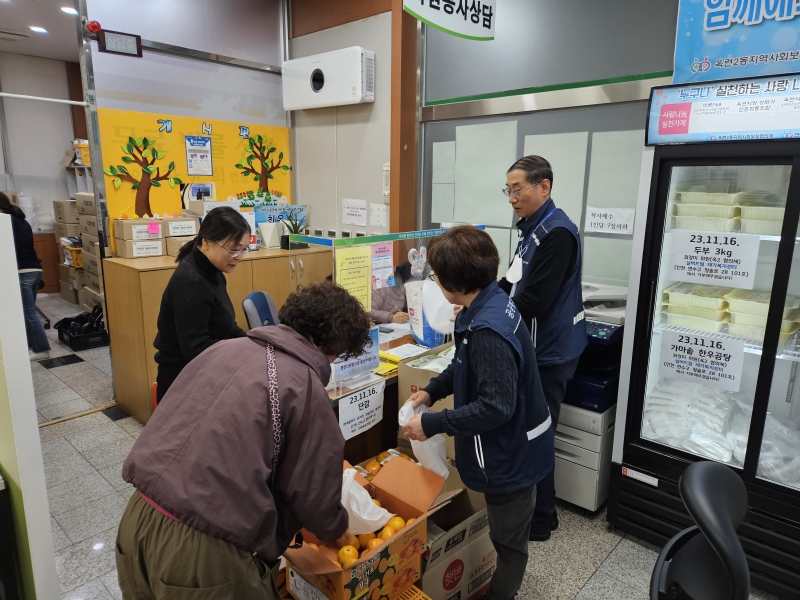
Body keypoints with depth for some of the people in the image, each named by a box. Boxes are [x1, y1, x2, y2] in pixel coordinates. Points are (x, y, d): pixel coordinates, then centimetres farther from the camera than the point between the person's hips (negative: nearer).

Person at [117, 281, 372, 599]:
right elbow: (314, 498, -6)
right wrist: (336, 529, 17)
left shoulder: (224, 347, 6)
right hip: (201, 548, -7)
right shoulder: (306, 390, -12)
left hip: (137, 516, 7)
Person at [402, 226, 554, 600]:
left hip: (510, 452, -10)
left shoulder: (488, 330, -34)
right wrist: (433, 390, 2)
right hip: (512, 444, 10)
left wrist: (432, 424, -27)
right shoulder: (490, 305, -2)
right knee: (505, 530, 30)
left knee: (508, 538, 16)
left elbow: (495, 407, -33)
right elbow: (469, 365, 12)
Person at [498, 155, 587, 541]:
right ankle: (535, 509, 36)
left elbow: (534, 300, -26)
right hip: (538, 347, 10)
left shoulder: (557, 233, -21)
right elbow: (514, 283, 17)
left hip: (549, 352, -10)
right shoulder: (534, 229, 12)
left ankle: (539, 522, 21)